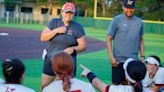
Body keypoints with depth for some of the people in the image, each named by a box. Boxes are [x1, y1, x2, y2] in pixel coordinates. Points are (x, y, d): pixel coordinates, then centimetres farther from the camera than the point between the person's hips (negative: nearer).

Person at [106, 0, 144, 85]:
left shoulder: (139, 22, 9)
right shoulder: (117, 20, -2)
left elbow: (141, 40, 17)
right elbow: (109, 39, -4)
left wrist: (142, 56, 9)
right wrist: (111, 57, -11)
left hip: (133, 60, 4)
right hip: (118, 59, -4)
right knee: (116, 84, -1)